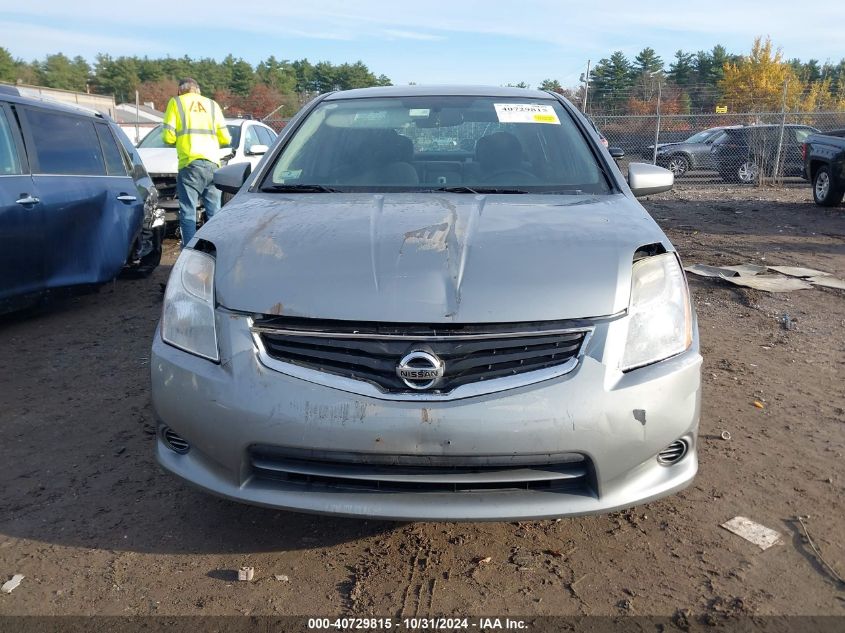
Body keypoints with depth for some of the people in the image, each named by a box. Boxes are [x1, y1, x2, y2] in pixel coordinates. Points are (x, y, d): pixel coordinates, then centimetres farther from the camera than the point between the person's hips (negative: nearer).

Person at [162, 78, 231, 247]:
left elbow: (169, 137, 2)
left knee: (188, 214, -2)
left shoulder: (176, 102, 9)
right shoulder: (212, 104, 18)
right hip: (213, 165, 3)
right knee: (214, 213, 8)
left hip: (190, 165, -3)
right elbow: (225, 138, 13)